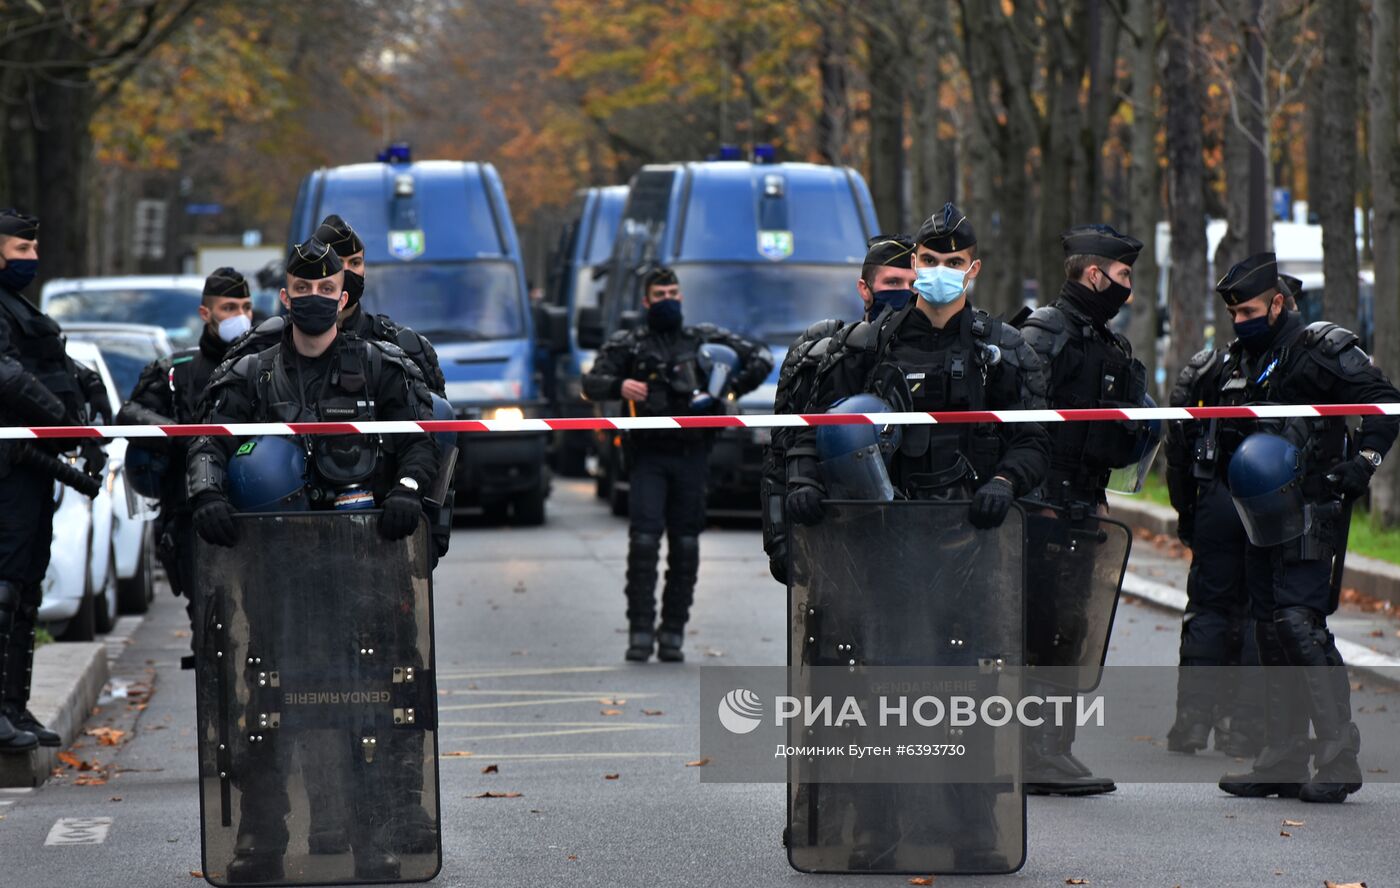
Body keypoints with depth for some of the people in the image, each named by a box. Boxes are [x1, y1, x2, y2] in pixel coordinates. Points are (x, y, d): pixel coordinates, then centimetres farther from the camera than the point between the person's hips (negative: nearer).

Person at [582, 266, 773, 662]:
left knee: (685, 546, 1)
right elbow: (591, 383, 3)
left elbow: (761, 359, 15)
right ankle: (640, 631, -11)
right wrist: (619, 386, -18)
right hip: (649, 455, -2)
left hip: (691, 455, 2)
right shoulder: (628, 344, 10)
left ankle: (672, 633, 7)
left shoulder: (705, 339, 12)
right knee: (644, 540, -13)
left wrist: (730, 390, 1)